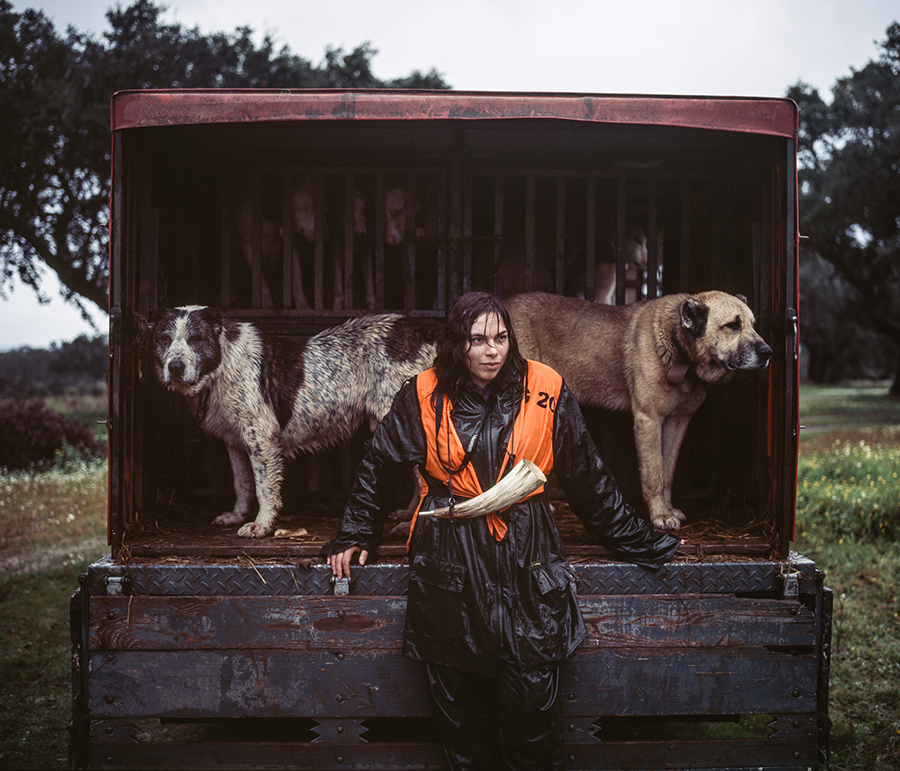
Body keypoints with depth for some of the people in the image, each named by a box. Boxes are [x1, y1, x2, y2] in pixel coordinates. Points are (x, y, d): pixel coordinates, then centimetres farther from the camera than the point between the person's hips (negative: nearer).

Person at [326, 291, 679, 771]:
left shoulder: (545, 392, 1)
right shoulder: (424, 396, 2)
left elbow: (588, 480, 10)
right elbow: (378, 466, 17)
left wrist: (643, 544, 14)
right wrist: (355, 537, 19)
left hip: (527, 564, 0)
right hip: (448, 568, 1)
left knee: (533, 708, -2)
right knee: (459, 709, 6)